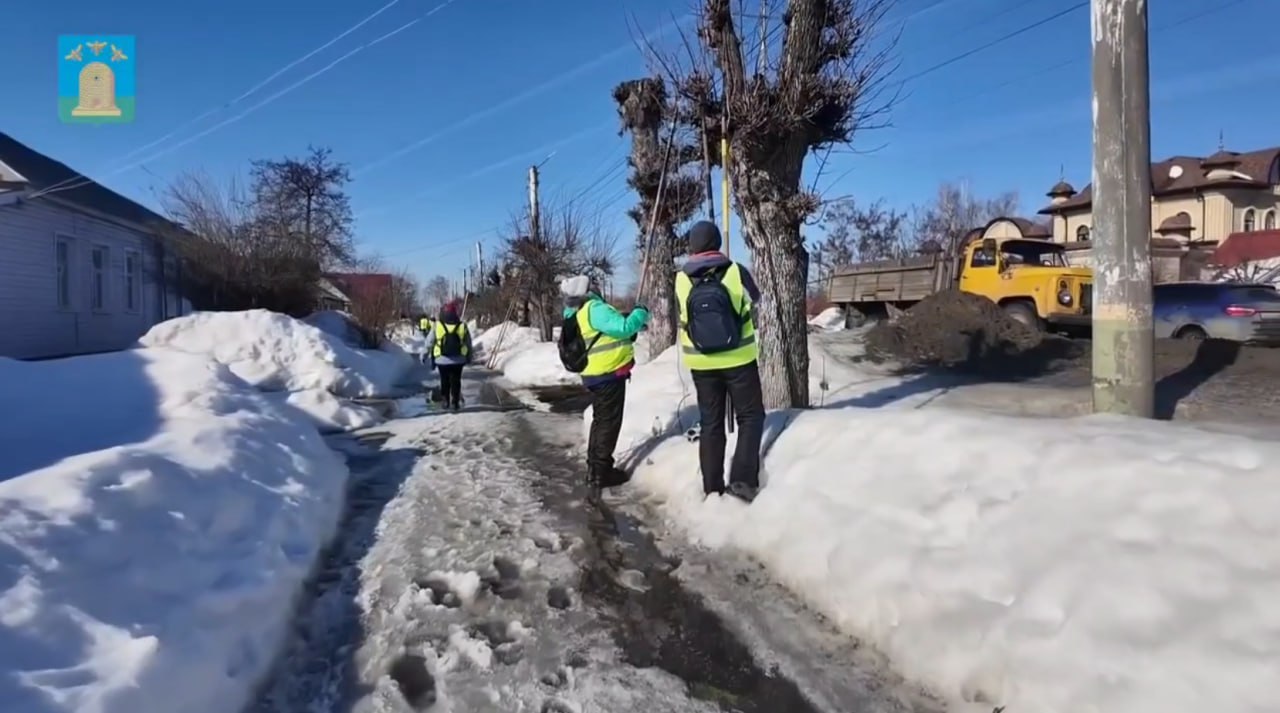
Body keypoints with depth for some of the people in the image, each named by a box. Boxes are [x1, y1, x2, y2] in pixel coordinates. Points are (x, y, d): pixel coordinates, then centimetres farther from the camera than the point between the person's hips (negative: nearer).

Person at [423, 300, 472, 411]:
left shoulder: (437, 326, -7)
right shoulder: (462, 326, -4)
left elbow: (429, 342, 0)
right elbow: (468, 343, 4)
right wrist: (469, 357, 16)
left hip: (442, 359, 0)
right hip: (458, 359, 0)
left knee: (444, 381, 15)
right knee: (455, 381, 10)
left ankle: (445, 401, 12)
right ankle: (455, 402, 8)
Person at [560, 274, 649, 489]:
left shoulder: (577, 313, 13)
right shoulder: (594, 309, -19)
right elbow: (623, 327, -26)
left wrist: (634, 324, 11)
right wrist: (640, 313, -9)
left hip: (597, 374, 10)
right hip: (608, 374, -10)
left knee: (601, 420, 20)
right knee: (609, 422, -2)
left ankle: (595, 468, 28)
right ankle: (601, 472, 3)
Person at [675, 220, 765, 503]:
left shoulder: (681, 280, -7)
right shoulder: (736, 272, -10)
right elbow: (754, 299, 9)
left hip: (701, 364, 2)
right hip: (739, 359, -2)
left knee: (711, 423, 12)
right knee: (751, 417, 10)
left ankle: (712, 487, 15)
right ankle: (743, 479, -2)